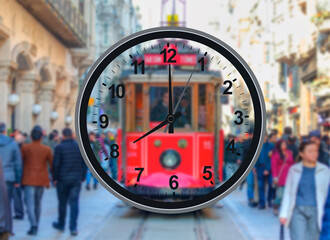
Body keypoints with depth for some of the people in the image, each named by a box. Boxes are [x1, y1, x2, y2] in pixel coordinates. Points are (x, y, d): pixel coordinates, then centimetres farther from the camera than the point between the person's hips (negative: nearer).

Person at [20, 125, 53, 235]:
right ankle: (36, 225, 26)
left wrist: (20, 179, 12)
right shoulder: (47, 149, -3)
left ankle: (33, 225, -19)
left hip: (28, 180, -2)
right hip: (41, 180, 2)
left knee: (30, 204, -4)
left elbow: (20, 163, 1)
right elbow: (52, 164, 1)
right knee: (38, 203, 17)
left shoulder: (25, 148, -6)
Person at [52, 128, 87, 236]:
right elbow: (84, 163, 6)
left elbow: (56, 164, -10)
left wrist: (55, 178, 0)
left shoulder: (59, 147, -9)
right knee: (74, 202, 2)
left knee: (62, 203, 11)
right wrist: (82, 177, 13)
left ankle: (61, 224, 26)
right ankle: (73, 227, -5)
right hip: (76, 179, 2)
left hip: (62, 179, -2)